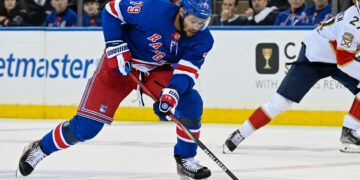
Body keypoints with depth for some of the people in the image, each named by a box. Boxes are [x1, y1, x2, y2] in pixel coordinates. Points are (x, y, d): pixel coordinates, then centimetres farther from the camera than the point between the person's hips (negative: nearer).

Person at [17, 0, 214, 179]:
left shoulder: (202, 39, -18)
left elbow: (188, 69, -23)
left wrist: (173, 92, -42)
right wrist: (115, 45, -23)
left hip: (159, 69, 4)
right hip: (121, 63, -4)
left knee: (191, 103, -18)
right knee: (87, 125, -9)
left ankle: (185, 159, 0)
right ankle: (40, 149, 12)